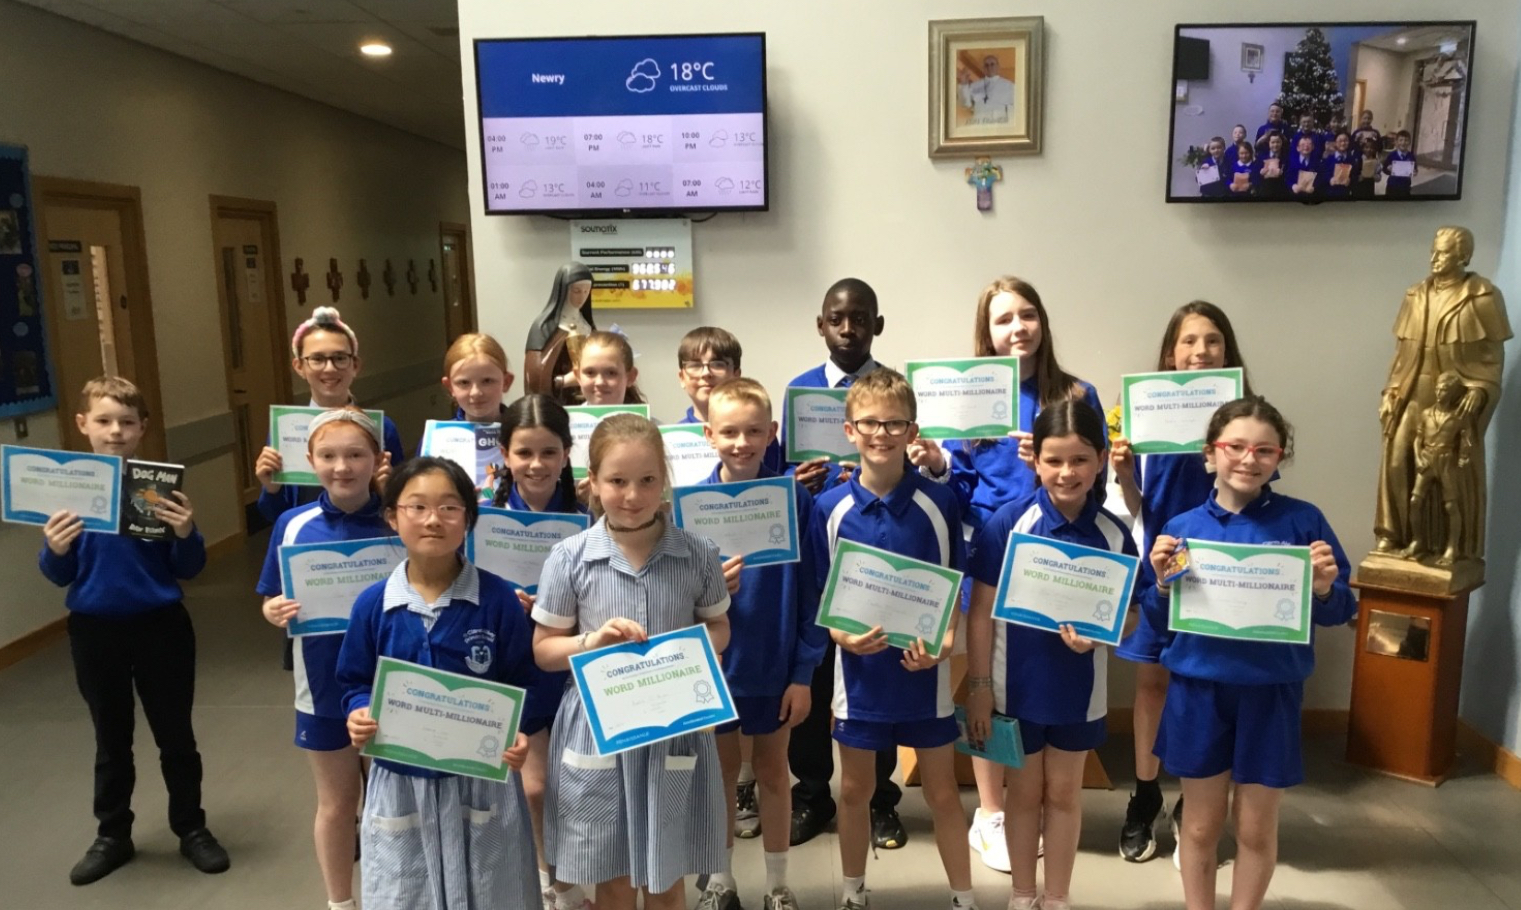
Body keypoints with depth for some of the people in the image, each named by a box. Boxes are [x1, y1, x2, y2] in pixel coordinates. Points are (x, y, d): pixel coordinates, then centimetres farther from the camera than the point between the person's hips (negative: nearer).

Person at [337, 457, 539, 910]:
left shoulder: (498, 599, -11)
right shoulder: (372, 604, -5)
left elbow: (519, 685, -4)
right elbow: (356, 683, 5)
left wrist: (517, 734, -20)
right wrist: (359, 715, -15)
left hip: (483, 778, -1)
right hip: (400, 782, 2)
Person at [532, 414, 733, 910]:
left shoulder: (698, 554, -5)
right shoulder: (569, 557, -8)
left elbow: (719, 628, 9)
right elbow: (543, 650, 0)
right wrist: (592, 642, -18)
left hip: (675, 727, 1)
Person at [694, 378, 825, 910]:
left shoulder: (796, 501, -11)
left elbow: (811, 592, -8)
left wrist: (804, 671, -8)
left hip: (777, 665, 0)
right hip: (713, 667, 1)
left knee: (772, 772, 16)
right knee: (721, 773, 17)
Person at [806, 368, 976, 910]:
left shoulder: (939, 503, -9)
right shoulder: (831, 508, -7)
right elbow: (822, 596, 0)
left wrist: (943, 641, -17)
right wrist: (843, 636, -19)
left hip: (924, 671, -1)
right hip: (861, 671, 1)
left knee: (941, 792, 13)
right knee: (854, 790, 16)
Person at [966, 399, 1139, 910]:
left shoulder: (1113, 534, -9)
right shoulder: (1008, 522, -15)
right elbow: (981, 610, -11)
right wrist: (979, 686, -11)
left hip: (1079, 687, 2)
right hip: (1017, 684, -1)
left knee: (1064, 794, 17)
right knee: (1025, 793, 16)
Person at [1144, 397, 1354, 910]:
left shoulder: (1303, 521, -5)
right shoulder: (1182, 528, -3)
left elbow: (1336, 613, -1)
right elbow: (1159, 623, 1)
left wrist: (1324, 588, -22)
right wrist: (1163, 582, -18)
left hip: (1272, 693, 0)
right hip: (1199, 691, 1)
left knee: (1256, 828, 13)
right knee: (1201, 826, 14)